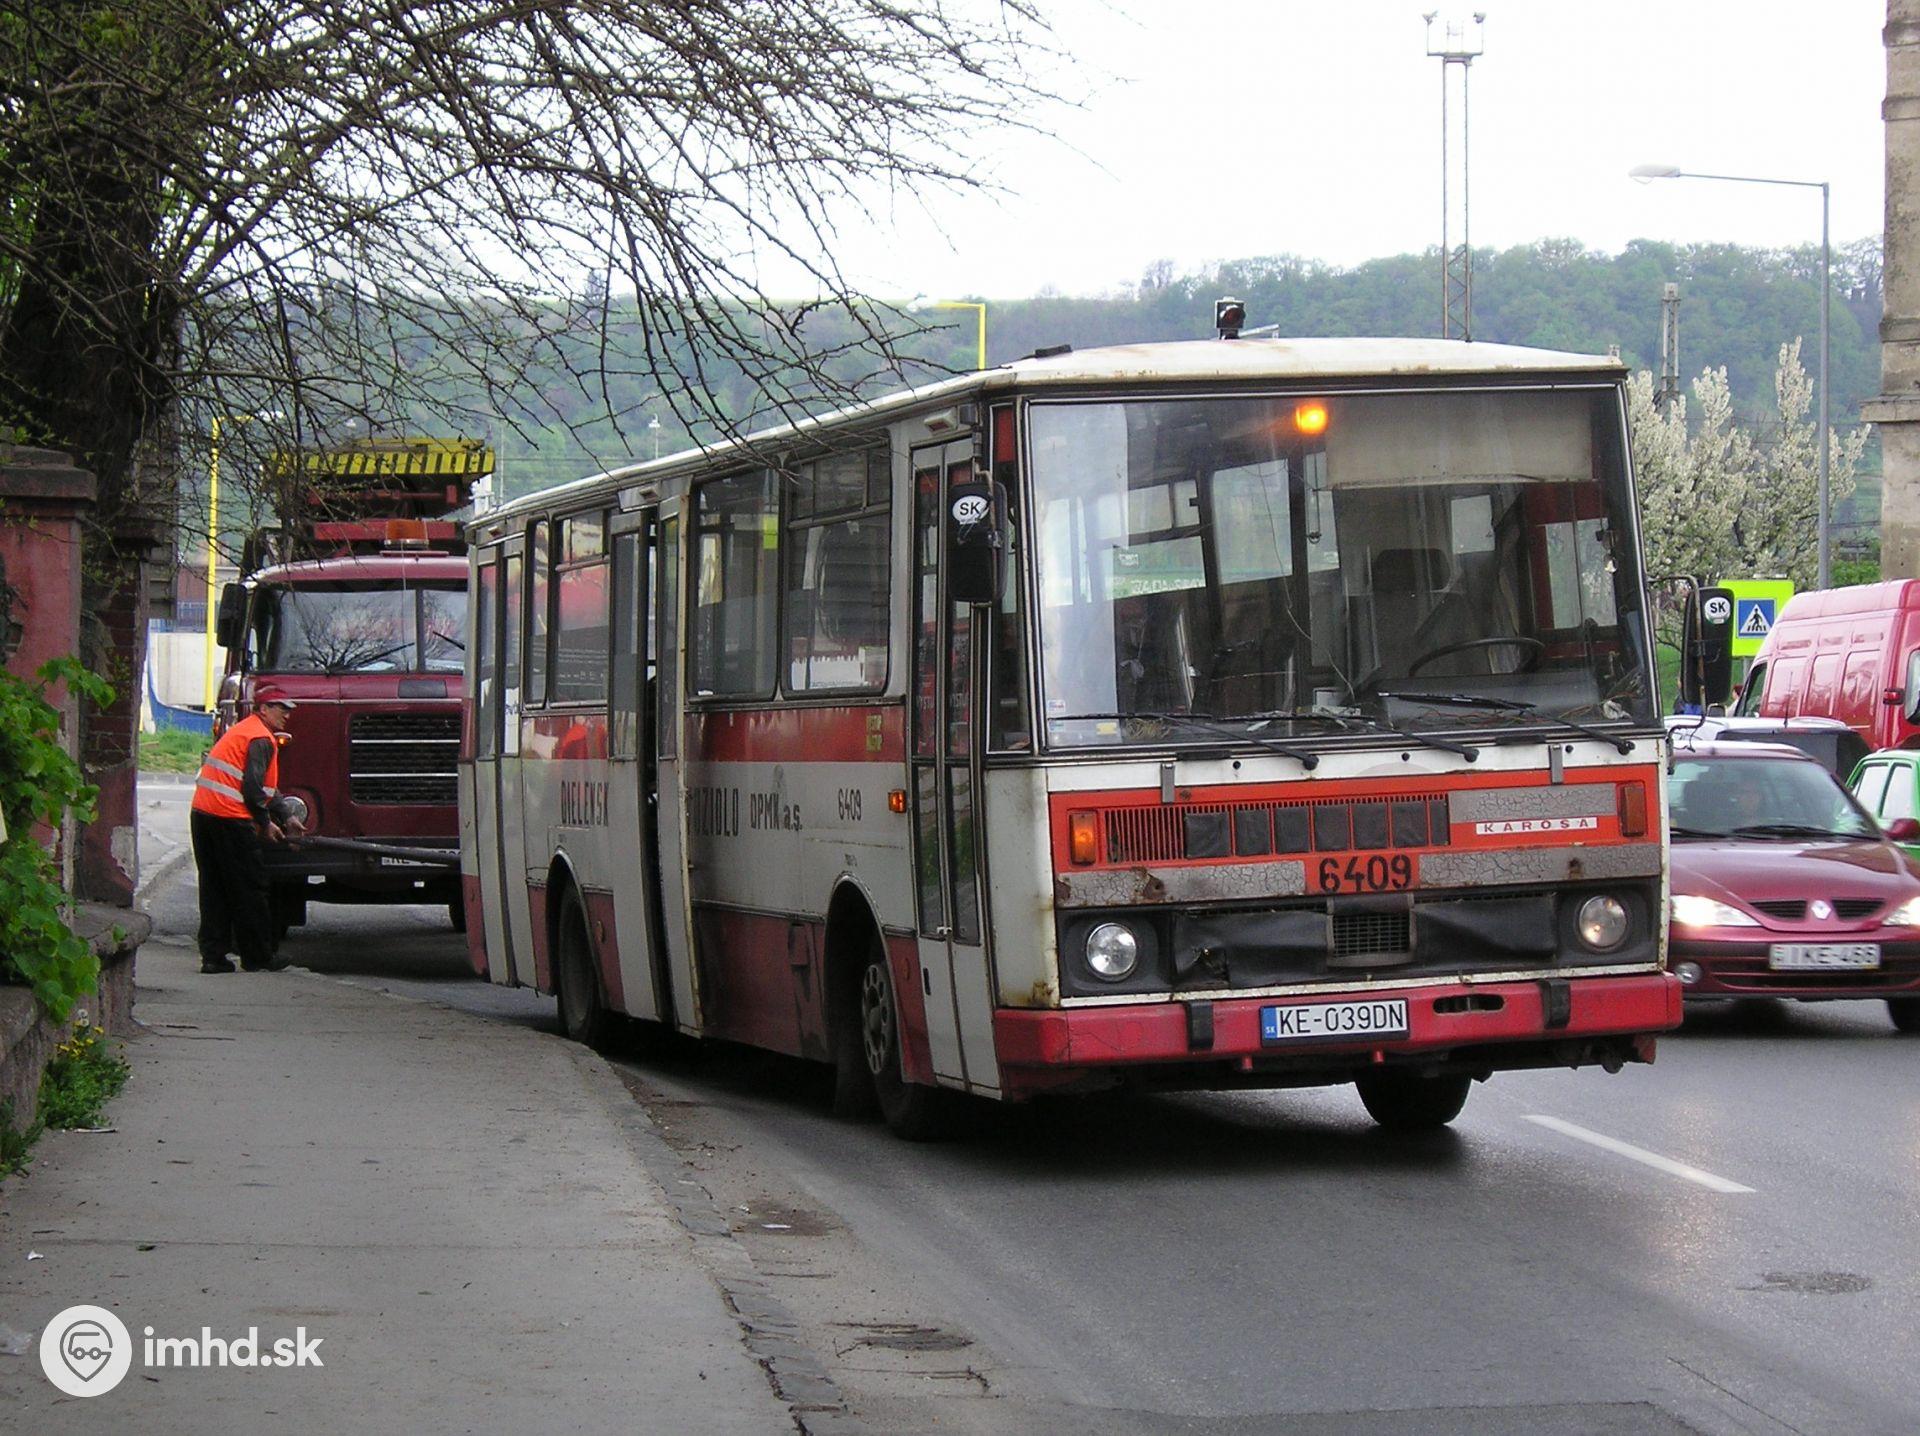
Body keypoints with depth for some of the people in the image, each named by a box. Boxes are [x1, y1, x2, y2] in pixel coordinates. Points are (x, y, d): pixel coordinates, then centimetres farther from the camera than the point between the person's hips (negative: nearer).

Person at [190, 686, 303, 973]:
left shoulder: (240, 730, 25)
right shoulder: (261, 739, -7)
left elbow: (267, 787, 30)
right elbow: (252, 788, -16)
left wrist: (287, 816, 29)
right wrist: (266, 824, -4)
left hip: (202, 815, 9)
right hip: (231, 819, -9)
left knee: (213, 888, 10)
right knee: (249, 889, 1)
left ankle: (213, 956, 7)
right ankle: (258, 957, 6)